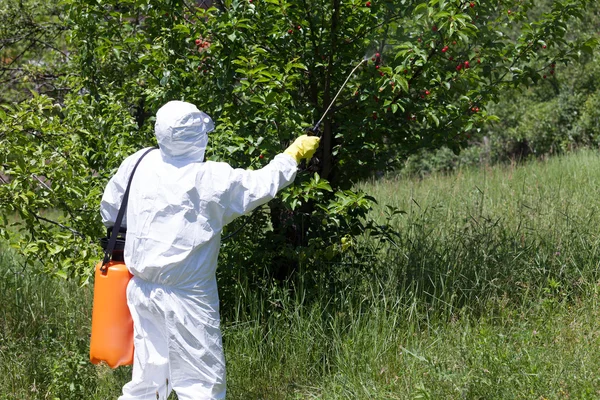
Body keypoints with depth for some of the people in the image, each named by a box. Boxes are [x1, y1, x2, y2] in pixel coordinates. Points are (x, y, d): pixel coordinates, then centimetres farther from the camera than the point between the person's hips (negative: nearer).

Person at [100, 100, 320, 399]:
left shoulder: (139, 163, -1)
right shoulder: (213, 179, -15)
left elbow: (110, 210, 12)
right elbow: (263, 184, 0)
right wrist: (294, 154, 16)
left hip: (143, 290, 6)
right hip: (186, 297, -6)